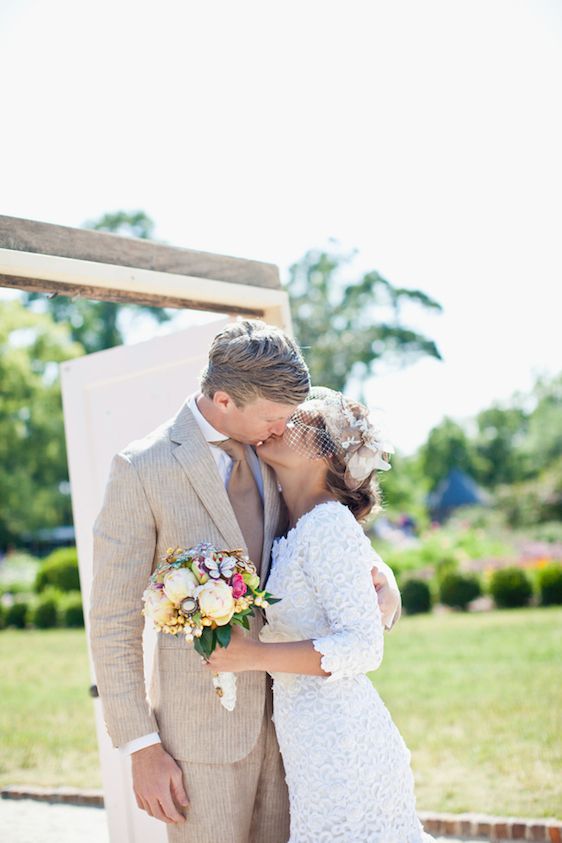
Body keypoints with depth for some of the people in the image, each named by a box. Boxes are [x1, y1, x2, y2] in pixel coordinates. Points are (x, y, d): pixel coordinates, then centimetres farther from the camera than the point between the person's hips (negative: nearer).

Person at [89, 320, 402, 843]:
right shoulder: (141, 470, -12)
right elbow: (113, 623, -10)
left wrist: (380, 577, -4)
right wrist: (142, 749, -11)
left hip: (283, 715, 5)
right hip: (201, 722, -5)